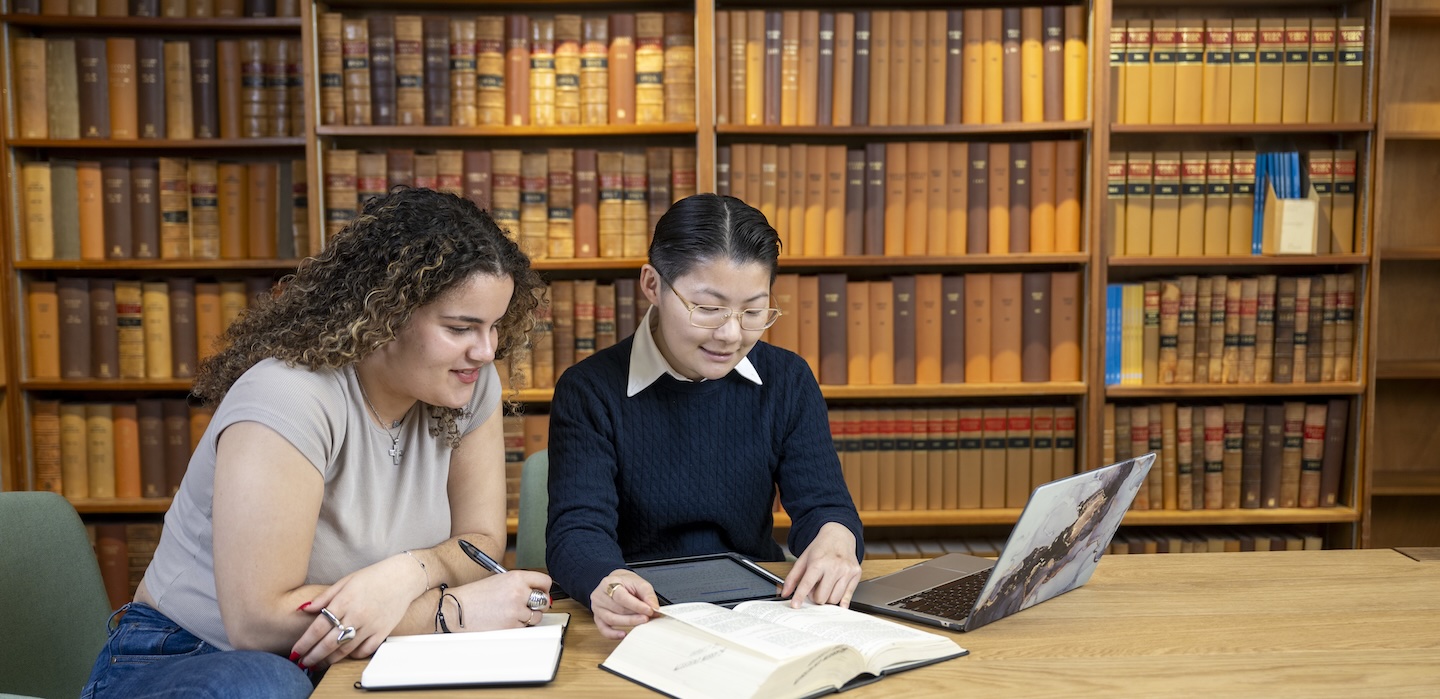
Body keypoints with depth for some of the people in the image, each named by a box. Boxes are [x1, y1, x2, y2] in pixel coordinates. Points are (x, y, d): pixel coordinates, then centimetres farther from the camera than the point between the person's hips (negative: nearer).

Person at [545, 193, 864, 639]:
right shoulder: (590, 390, -6)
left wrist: (835, 540, -26)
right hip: (640, 619, -2)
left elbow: (821, 505, -1)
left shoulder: (789, 382, 5)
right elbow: (578, 528, -15)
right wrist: (605, 584, -38)